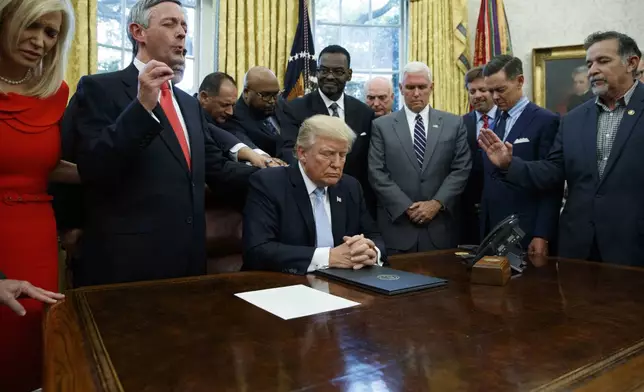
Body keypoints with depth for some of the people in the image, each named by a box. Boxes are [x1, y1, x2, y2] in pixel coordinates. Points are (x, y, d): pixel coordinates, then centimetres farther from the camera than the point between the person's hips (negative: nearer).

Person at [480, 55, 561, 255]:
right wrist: (484, 230, 6)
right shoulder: (495, 123, 13)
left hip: (526, 234, -5)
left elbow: (551, 186, -10)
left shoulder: (546, 121, -6)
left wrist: (542, 235, -15)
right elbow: (490, 182, 12)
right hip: (492, 233, 6)